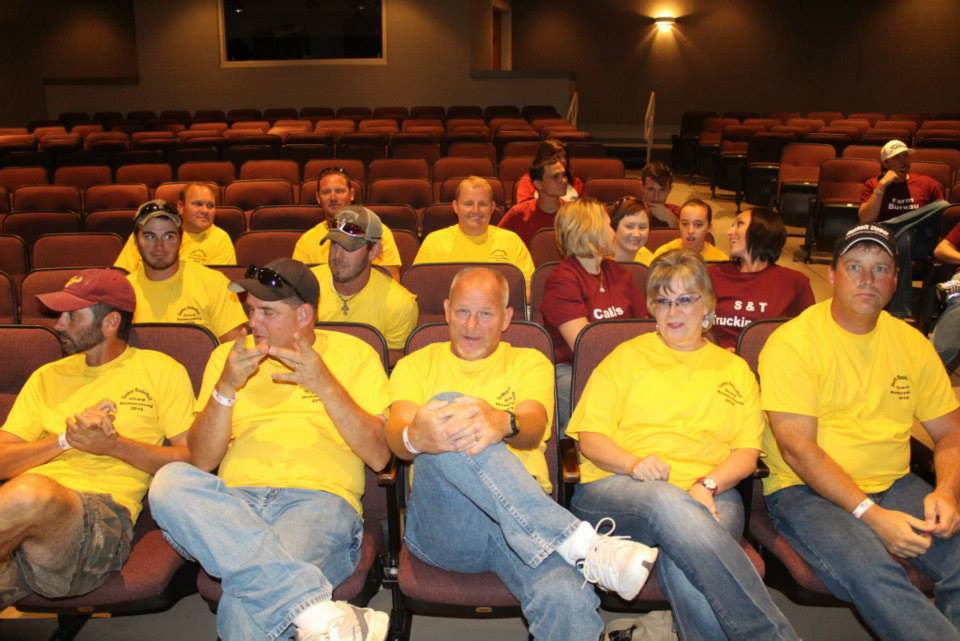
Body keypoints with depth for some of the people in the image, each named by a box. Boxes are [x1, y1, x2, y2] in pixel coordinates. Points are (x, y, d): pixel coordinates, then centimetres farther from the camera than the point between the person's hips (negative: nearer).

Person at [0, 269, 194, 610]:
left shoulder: (160, 370, 13)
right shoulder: (47, 377, 27)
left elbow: (192, 458, 5)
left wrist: (114, 445, -4)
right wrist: (65, 439, 1)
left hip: (104, 510, -1)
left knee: (32, 494, -36)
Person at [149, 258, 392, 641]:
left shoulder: (352, 353, 13)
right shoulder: (229, 356, 19)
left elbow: (379, 456, 2)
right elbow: (202, 461, 11)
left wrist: (325, 385, -8)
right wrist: (225, 388, -4)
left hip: (318, 499, -5)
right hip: (233, 504, 5)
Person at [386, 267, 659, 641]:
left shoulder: (529, 362, 19)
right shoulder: (416, 365, 19)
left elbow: (533, 431, -3)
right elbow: (396, 436, -1)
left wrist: (502, 424, -29)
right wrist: (415, 436, -28)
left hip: (524, 517, -1)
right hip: (444, 520, 2)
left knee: (567, 601, -38)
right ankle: (581, 545, -34)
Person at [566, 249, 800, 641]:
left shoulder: (735, 369, 24)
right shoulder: (627, 356, 18)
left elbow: (747, 453, 13)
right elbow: (590, 437, 8)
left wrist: (708, 485, -9)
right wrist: (634, 464, -14)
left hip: (710, 493, 1)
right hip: (618, 488, -1)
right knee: (669, 503, -39)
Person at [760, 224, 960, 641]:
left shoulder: (912, 343, 10)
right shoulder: (792, 343, -8)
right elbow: (798, 450, -13)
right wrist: (871, 514, -19)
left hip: (894, 486, 5)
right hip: (807, 492, -5)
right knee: (871, 572, -33)